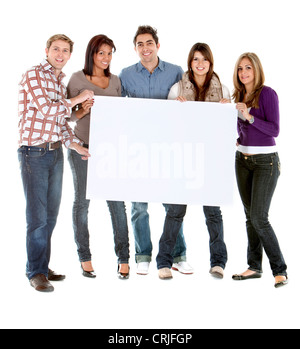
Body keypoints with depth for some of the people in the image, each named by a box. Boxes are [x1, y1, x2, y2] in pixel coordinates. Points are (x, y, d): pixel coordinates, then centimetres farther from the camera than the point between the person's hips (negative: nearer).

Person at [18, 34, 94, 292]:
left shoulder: (60, 81, 16)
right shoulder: (34, 75, -7)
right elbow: (47, 109, -19)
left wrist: (78, 146, 7)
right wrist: (77, 100, -8)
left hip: (56, 152, 8)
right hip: (34, 152, -8)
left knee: (51, 216, 12)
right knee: (38, 217, -5)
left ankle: (43, 267, 23)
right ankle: (36, 273, 7)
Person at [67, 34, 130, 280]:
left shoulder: (115, 80, 12)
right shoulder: (77, 79, 0)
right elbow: (69, 115, 0)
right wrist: (84, 110, -20)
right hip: (82, 147, -2)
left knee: (117, 201, -3)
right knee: (82, 202, 5)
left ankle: (123, 258, 5)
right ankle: (85, 257, 18)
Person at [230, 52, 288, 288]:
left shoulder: (267, 94, -10)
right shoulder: (239, 96, 9)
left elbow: (274, 129, -15)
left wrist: (249, 116, -22)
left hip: (265, 160, -6)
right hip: (242, 159, 7)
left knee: (259, 218, -10)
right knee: (250, 216, 10)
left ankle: (280, 270, 2)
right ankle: (254, 267, 20)